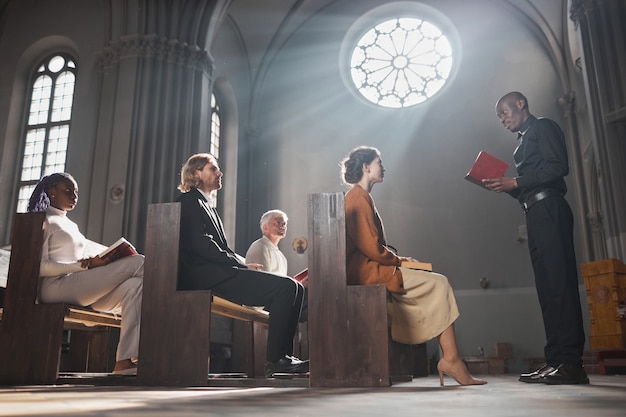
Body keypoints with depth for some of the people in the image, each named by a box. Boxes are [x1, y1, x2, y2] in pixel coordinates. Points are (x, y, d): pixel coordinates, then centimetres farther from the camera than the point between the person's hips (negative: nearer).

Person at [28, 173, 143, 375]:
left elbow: (90, 250, 20)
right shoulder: (43, 221, 6)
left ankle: (125, 360, -35)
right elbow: (41, 266, -8)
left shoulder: (71, 225, 32)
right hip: (57, 285, -7)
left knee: (134, 286, -23)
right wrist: (85, 264, -19)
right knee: (138, 263, -20)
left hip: (80, 287, 7)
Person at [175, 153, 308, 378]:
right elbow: (201, 246, -14)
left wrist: (246, 263, 3)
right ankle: (274, 360, -18)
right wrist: (243, 264, -13)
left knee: (296, 288, -2)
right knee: (286, 286, -21)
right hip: (206, 276, -9)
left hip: (219, 272, 9)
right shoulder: (189, 201, 0)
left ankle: (284, 355, -6)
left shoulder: (208, 207, 29)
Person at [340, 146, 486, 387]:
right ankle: (450, 359, -9)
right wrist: (399, 260, -5)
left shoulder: (357, 197, 21)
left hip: (368, 268, 10)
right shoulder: (359, 198, -10)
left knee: (436, 285, 4)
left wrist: (397, 259, 9)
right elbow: (371, 247, -18)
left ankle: (449, 358, -4)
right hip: (367, 271, -10)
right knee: (438, 284, -11)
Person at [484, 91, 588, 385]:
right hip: (535, 213, 9)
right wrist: (505, 187, 9)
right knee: (547, 286, 3)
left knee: (559, 283, -13)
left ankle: (571, 362, -14)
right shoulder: (525, 141, 28)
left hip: (548, 209, -9)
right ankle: (555, 360, 3)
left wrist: (515, 182, -13)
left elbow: (558, 166, -12)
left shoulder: (543, 127, 4)